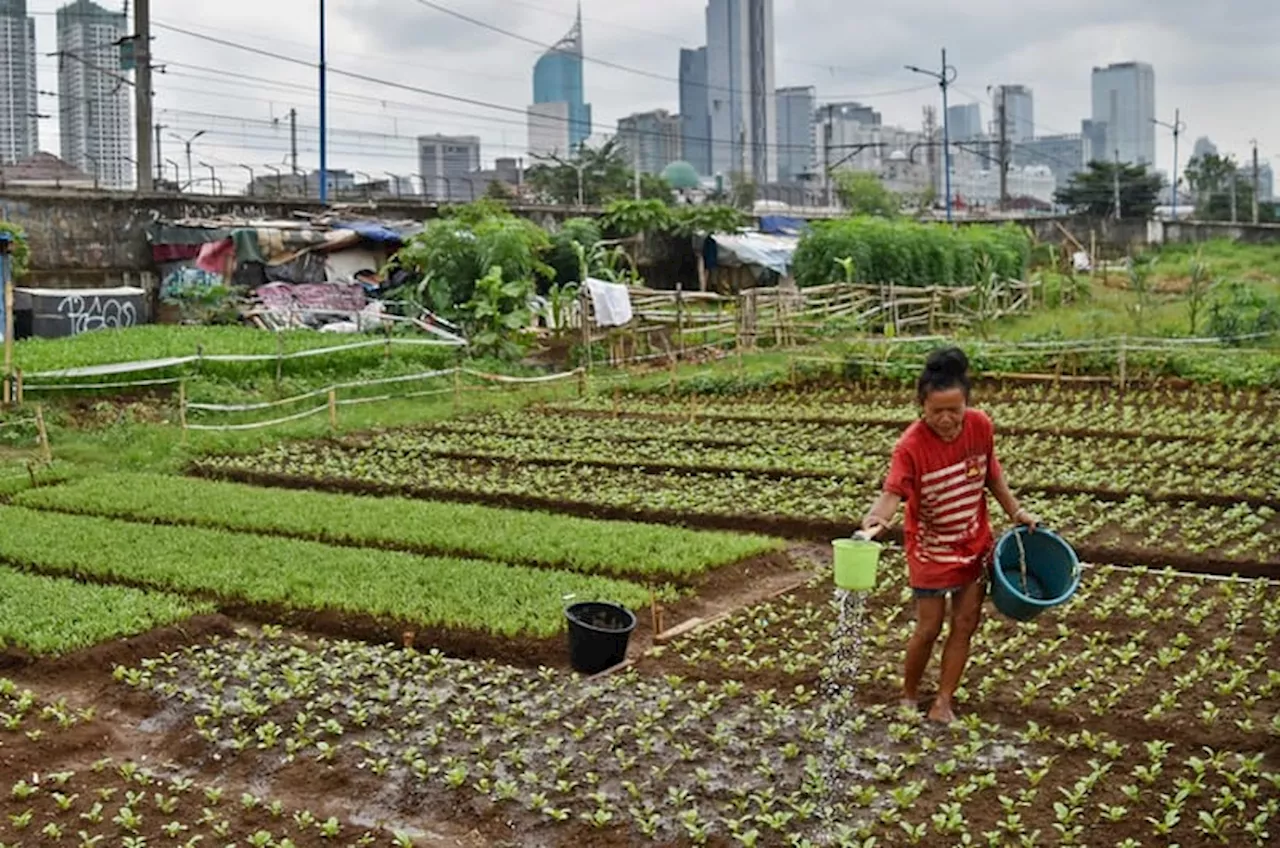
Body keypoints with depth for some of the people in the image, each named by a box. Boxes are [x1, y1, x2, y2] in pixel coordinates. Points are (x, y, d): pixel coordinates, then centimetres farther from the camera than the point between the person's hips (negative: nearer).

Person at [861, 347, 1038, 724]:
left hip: (975, 544, 4)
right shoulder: (911, 445, -26)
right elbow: (892, 492, -39)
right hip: (931, 549, -4)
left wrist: (1016, 512, 7)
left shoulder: (980, 426, -13)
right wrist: (876, 519, -59)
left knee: (965, 625, 7)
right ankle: (908, 697, 27)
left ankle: (942, 704, 19)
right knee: (929, 629, 3)